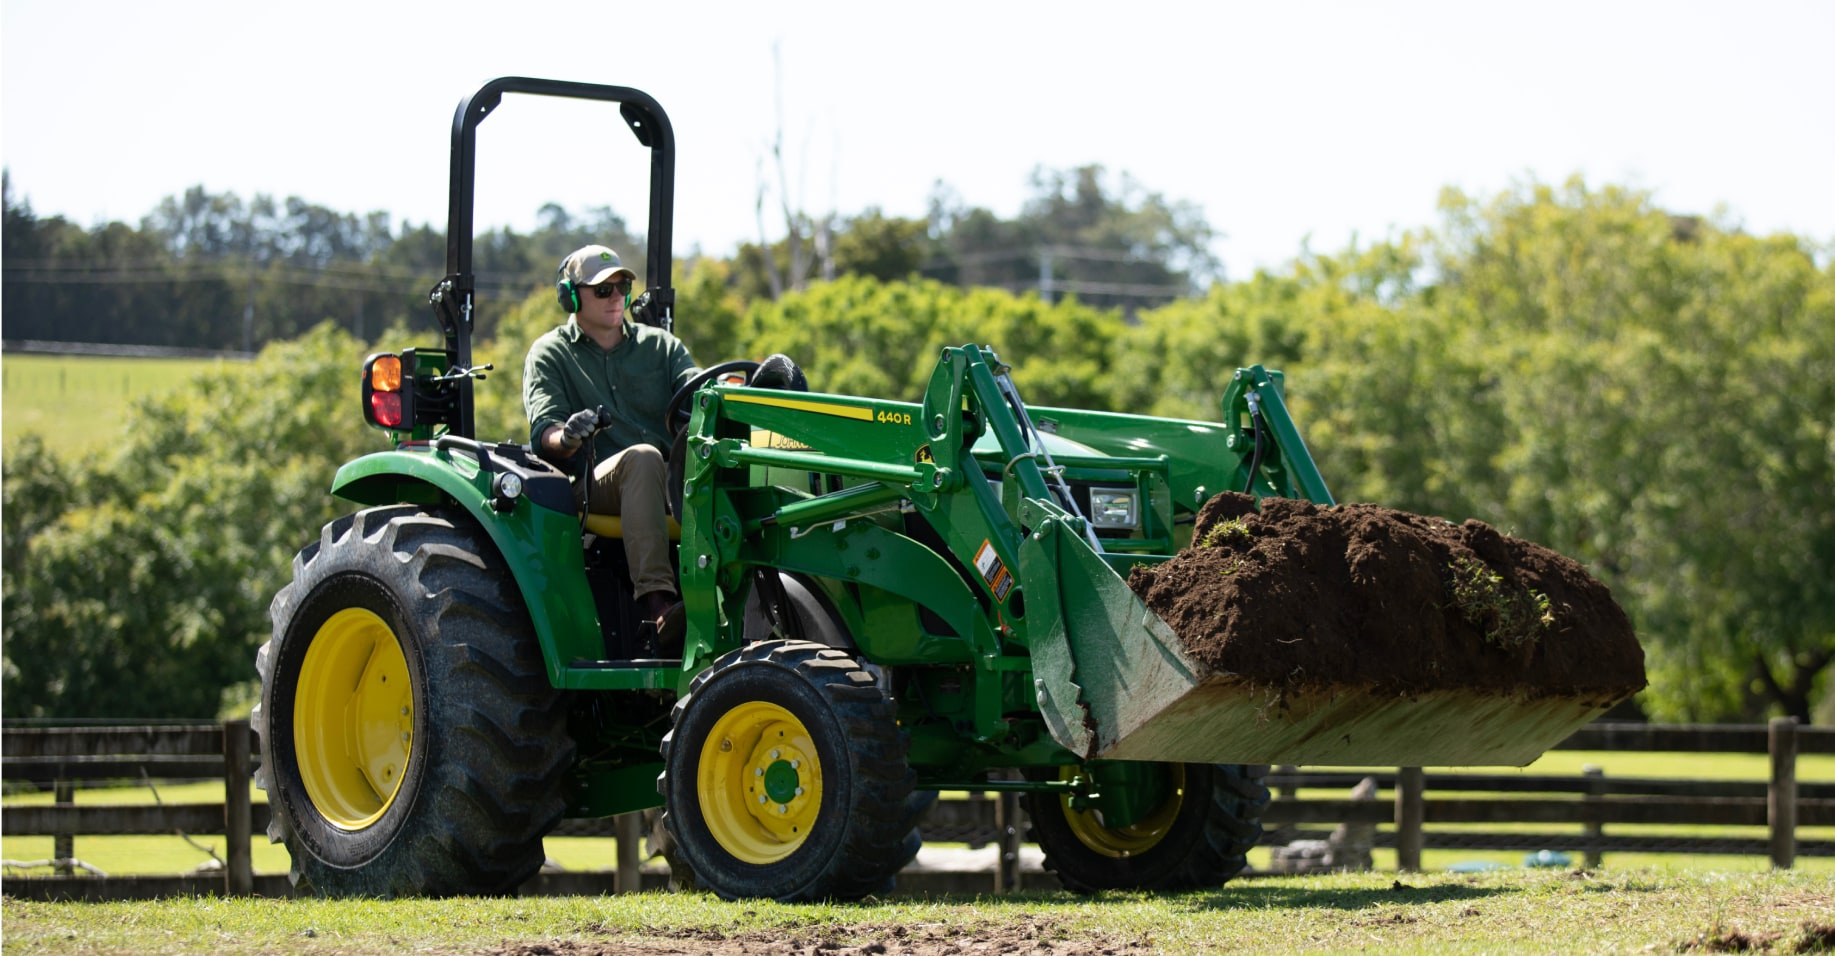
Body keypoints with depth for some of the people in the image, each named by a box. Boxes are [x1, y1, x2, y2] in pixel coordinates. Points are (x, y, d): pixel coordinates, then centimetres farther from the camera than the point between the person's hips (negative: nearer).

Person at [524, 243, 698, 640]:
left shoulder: (660, 346, 22)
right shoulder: (550, 354, 12)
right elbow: (543, 434, -3)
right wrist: (567, 437, -28)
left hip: (668, 484, 3)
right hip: (592, 484, -3)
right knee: (642, 458, -38)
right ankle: (654, 601, -48)